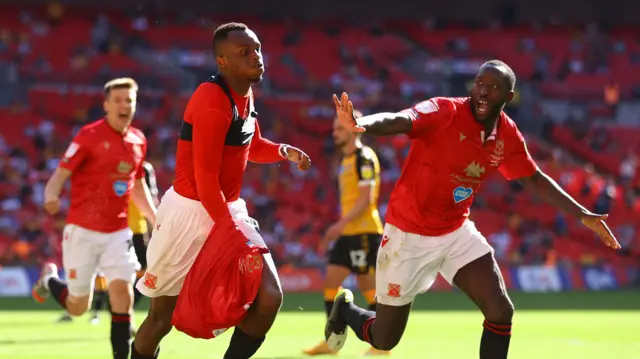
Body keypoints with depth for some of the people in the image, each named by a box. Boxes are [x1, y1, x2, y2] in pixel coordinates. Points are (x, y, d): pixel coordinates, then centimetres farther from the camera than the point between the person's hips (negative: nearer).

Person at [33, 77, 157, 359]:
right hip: (83, 231, -4)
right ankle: (50, 281, 37)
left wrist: (157, 221, 17)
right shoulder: (89, 135, -10)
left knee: (122, 291, -14)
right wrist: (51, 196, -34)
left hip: (118, 232, 4)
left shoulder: (138, 140, 7)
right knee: (78, 307, 5)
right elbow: (60, 175, -13)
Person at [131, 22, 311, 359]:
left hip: (230, 208, 8)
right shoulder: (213, 101, -21)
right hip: (190, 212, -8)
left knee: (269, 298, -10)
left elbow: (253, 147, 24)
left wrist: (283, 151, 3)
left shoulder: (245, 95, 6)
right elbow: (205, 178, -22)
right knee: (161, 317, 5)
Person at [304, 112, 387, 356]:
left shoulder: (364, 158, -11)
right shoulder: (346, 160, 17)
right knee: (331, 282, 5)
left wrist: (341, 223, -25)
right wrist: (339, 229, 22)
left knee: (367, 286, -6)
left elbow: (365, 198, -19)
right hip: (348, 233, 9)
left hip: (364, 231, -9)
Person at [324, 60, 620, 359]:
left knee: (501, 311, -12)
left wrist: (582, 215, 10)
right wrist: (360, 124, -66)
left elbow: (535, 179, 12)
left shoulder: (508, 135, -5)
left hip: (457, 233, 5)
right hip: (409, 234, -5)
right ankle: (345, 308, 41)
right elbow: (397, 121, -44)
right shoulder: (444, 112, -24)